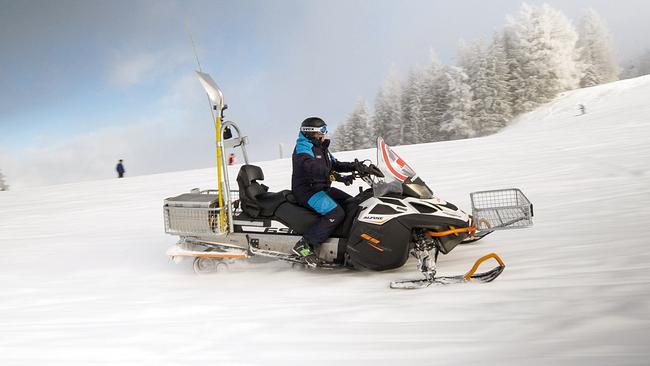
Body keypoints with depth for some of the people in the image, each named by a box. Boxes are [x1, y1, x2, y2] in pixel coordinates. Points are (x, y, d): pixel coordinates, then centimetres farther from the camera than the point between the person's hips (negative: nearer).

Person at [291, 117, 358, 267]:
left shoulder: (321, 148, 17)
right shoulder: (303, 149, -14)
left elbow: (334, 164, 22)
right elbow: (314, 168, -32)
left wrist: (354, 166, 5)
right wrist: (338, 177, -41)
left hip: (322, 188, 10)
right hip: (307, 191, -10)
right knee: (336, 213, -27)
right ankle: (303, 245, -25)